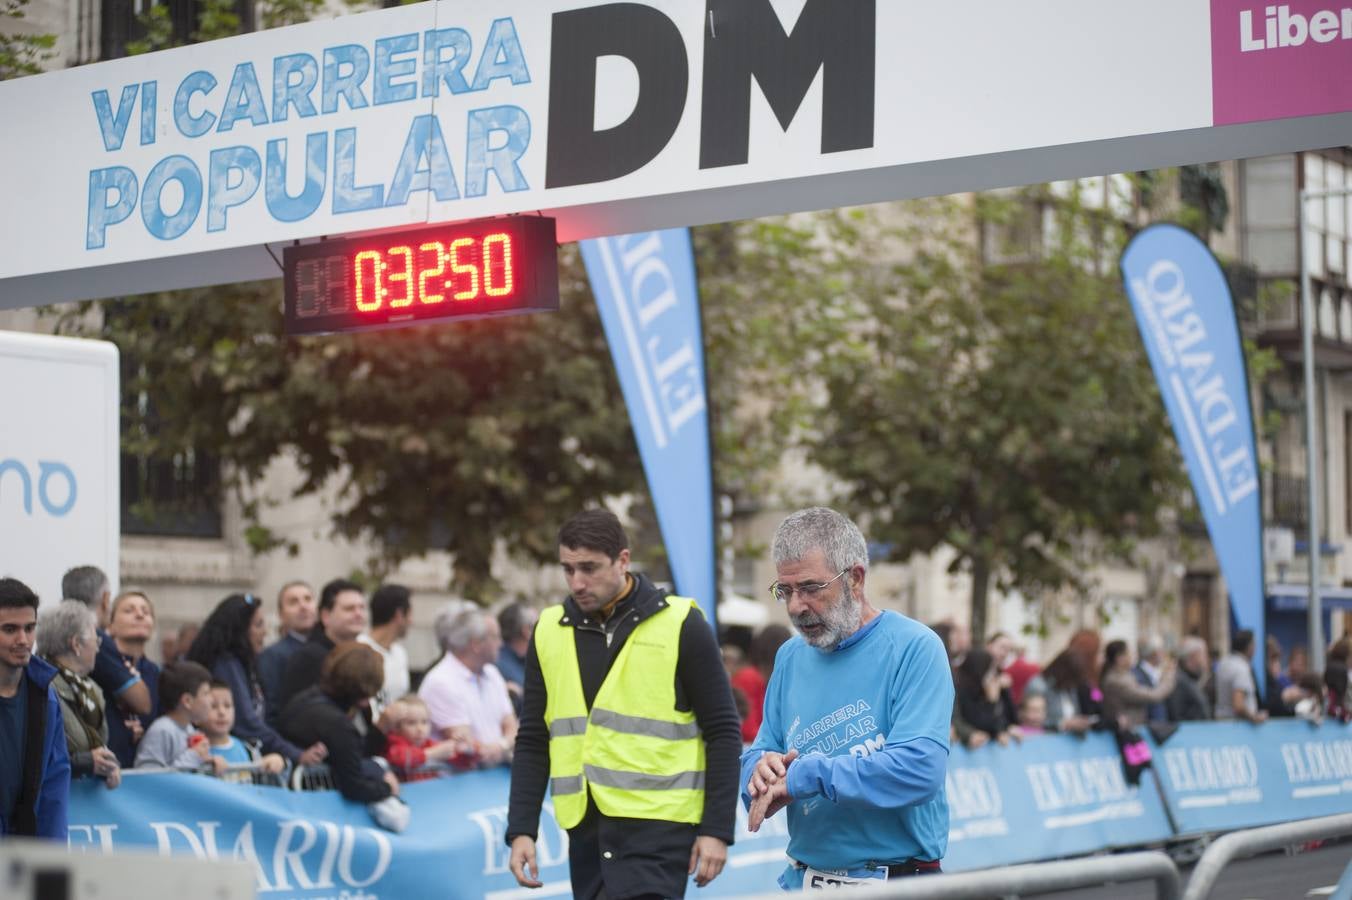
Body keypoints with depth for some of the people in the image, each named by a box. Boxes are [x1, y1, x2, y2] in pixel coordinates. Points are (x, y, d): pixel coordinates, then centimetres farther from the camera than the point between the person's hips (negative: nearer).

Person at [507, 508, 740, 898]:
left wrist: (717, 829, -9)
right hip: (585, 827, 5)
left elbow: (722, 732, -4)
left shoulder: (680, 625, -5)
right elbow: (533, 741, 11)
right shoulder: (549, 631, 7)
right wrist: (521, 830, 2)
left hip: (660, 827, -5)